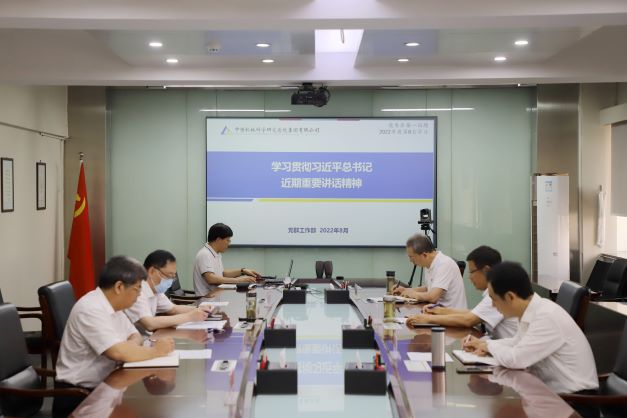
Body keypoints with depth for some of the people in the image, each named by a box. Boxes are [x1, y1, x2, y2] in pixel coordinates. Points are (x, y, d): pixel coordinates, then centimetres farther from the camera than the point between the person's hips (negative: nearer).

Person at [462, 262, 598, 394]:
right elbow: (518, 343, 21)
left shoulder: (547, 317, -25)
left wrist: (490, 347, -8)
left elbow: (514, 359, -28)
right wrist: (483, 343, 9)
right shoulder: (531, 312, 1)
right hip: (551, 389, 7)